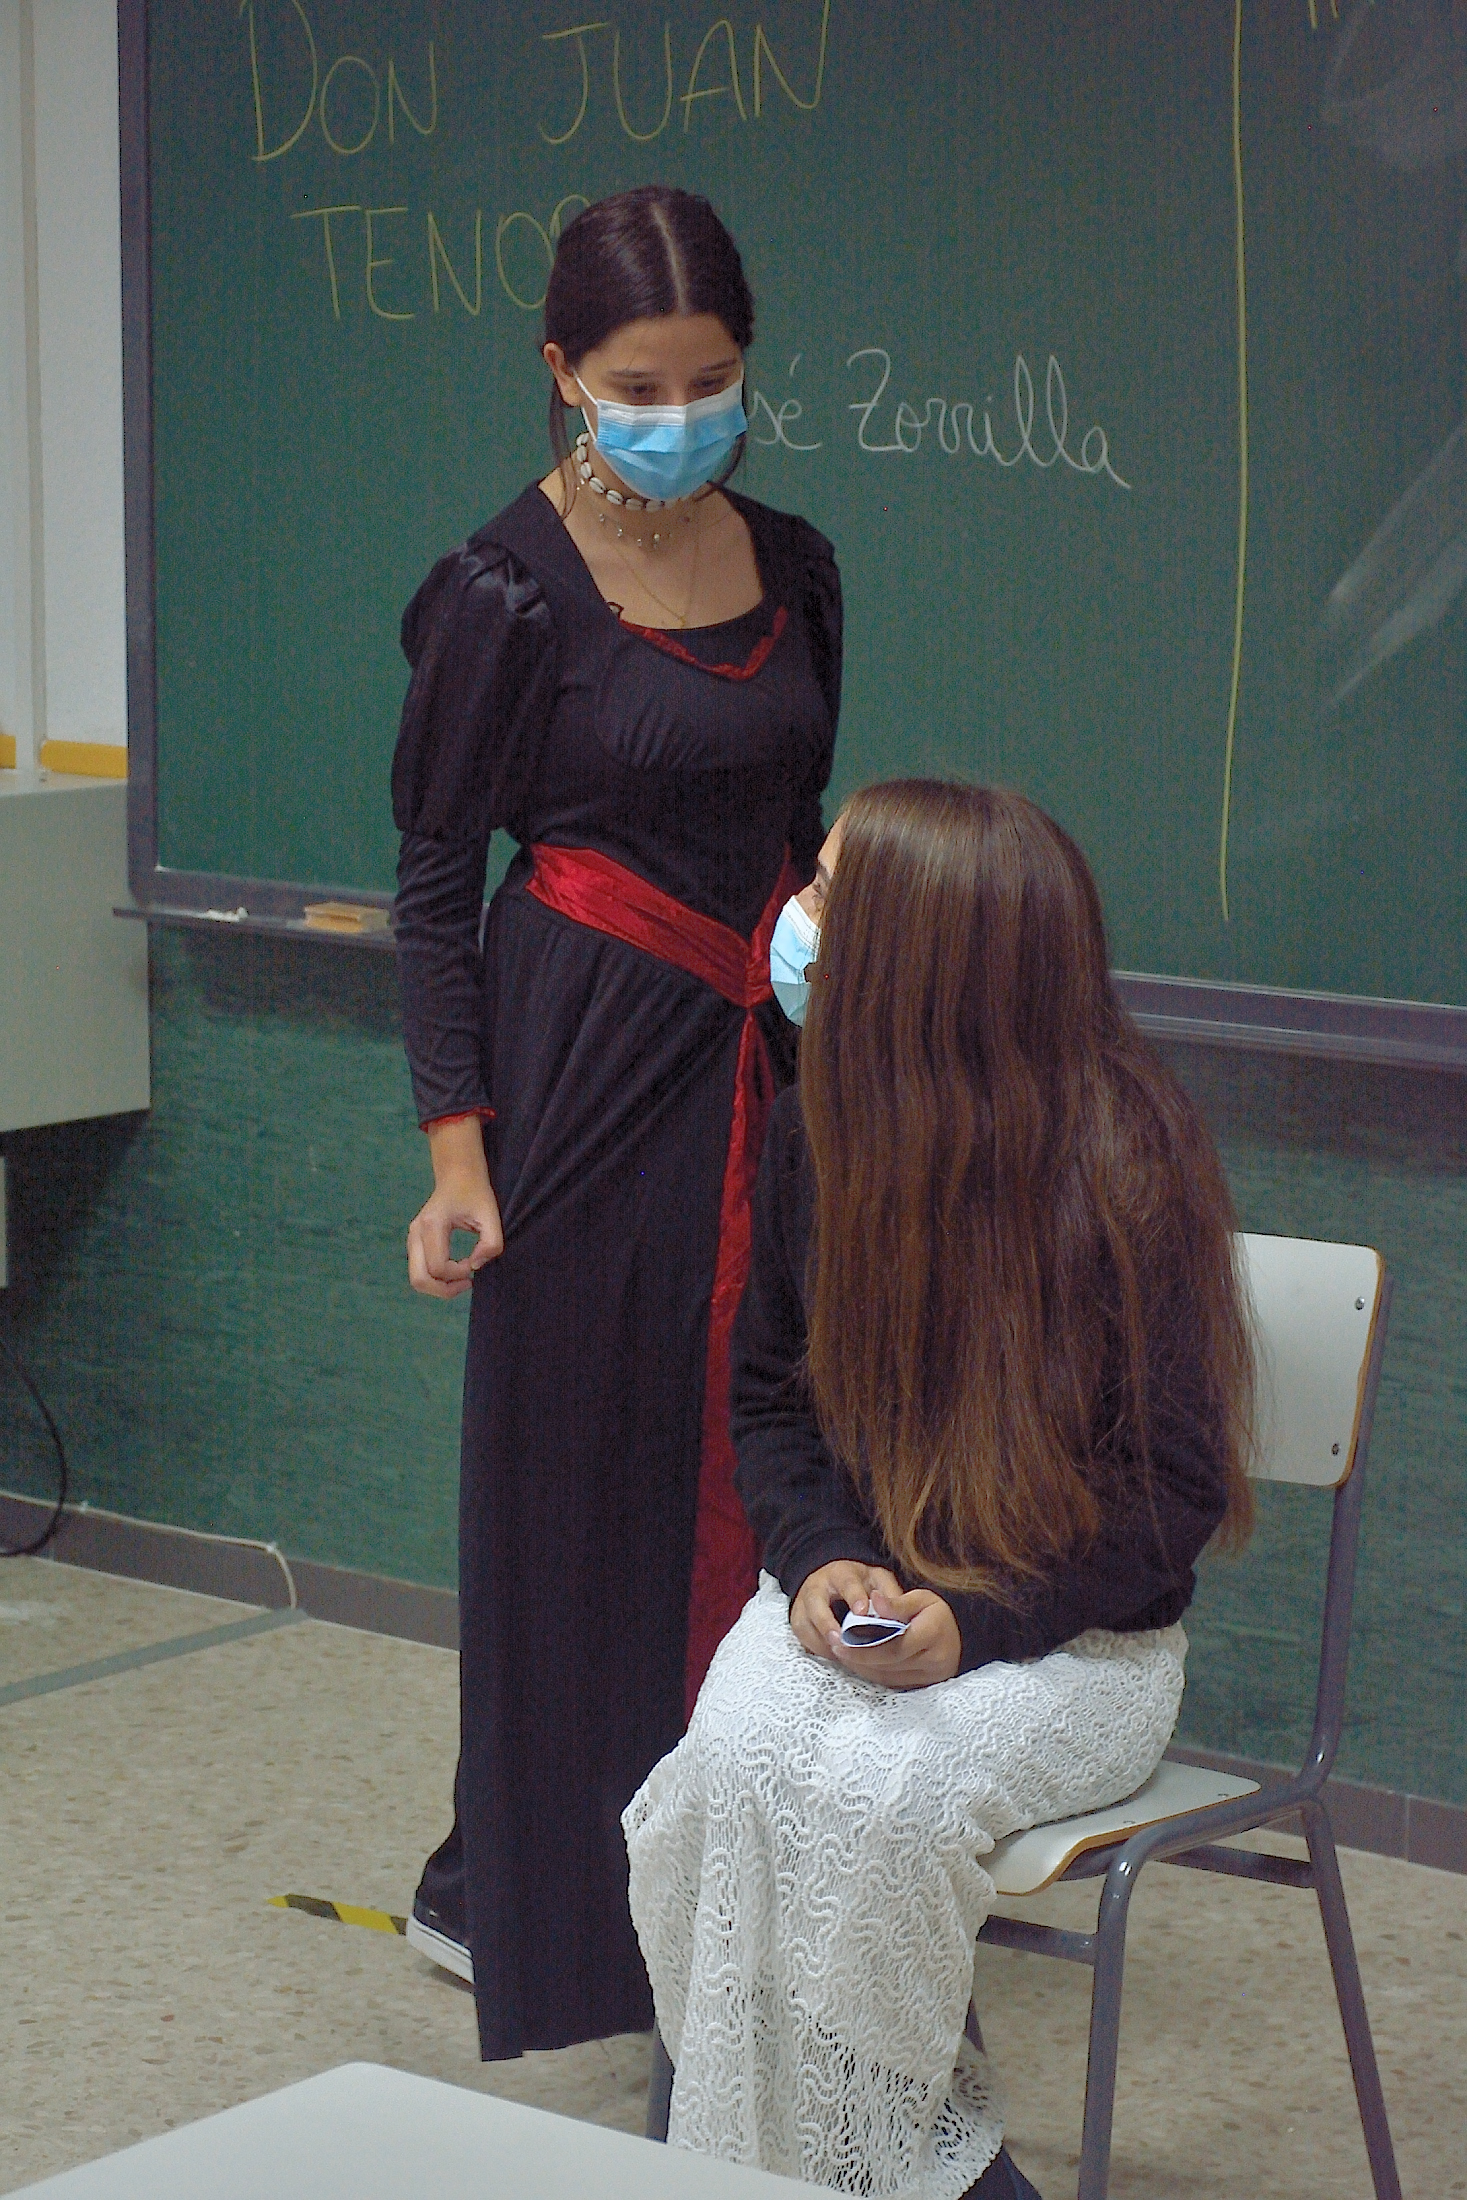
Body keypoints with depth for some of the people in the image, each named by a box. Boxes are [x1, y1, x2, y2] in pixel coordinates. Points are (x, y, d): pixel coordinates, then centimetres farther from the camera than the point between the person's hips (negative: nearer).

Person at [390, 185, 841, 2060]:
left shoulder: (791, 570, 8)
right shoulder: (506, 594, -10)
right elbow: (434, 878, -8)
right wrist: (457, 1146, -13)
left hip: (760, 1063, 5)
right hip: (588, 1062, -5)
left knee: (756, 1466, 4)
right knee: (580, 1480, 0)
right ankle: (536, 1914, 14)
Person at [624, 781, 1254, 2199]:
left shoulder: (1130, 1166, -14)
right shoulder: (817, 1133, 2)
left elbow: (1173, 1490, -10)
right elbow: (765, 1393, 13)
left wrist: (976, 1626, -22)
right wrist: (820, 1561, -7)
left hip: (1075, 1637, -4)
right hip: (861, 1592, 5)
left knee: (867, 1792, -32)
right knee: (735, 1764, -27)